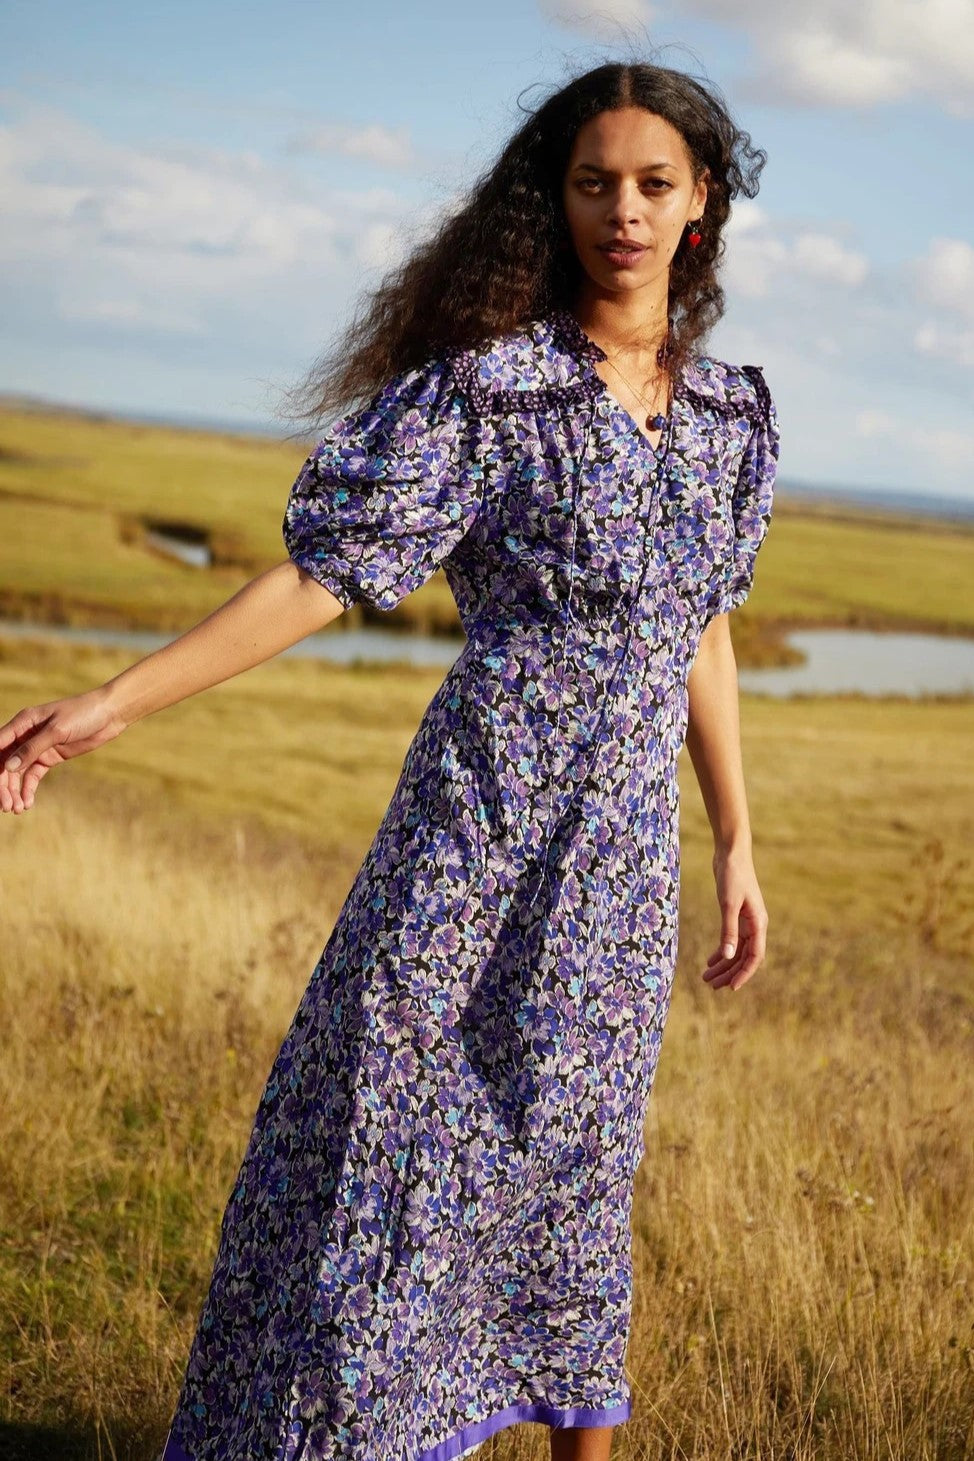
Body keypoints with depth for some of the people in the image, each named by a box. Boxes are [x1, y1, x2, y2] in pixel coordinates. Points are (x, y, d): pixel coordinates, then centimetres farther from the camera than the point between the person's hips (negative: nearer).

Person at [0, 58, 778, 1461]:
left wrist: (735, 846, 16)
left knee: (571, 1149, 15)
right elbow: (323, 569, -12)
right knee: (382, 1136, 0)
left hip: (629, 849, 5)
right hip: (483, 819, -4)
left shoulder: (729, 409, 7)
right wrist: (114, 702, -19)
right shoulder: (485, 383, -9)